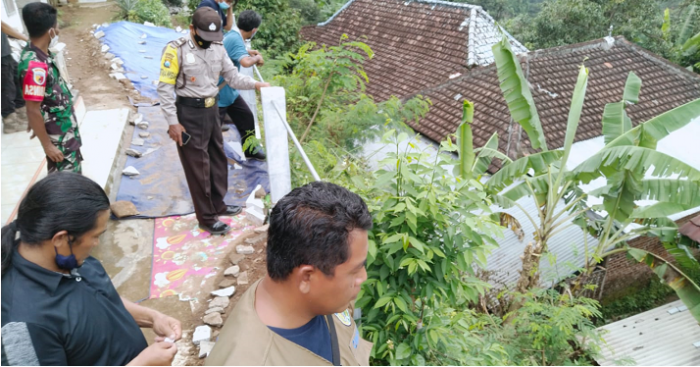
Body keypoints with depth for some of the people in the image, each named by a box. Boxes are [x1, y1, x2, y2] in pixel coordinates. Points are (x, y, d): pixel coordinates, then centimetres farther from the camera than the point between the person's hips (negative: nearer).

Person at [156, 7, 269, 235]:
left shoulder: (218, 49, 3)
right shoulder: (176, 50, -14)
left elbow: (233, 77, 7)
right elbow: (164, 88, -12)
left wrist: (255, 85, -10)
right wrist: (173, 122, -15)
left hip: (211, 111, 7)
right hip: (189, 114, -7)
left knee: (218, 160, 17)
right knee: (198, 167, 2)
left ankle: (218, 205, 36)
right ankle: (206, 219, 14)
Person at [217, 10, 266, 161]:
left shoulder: (231, 35, 5)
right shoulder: (235, 39, -24)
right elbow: (246, 62, -41)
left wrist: (247, 52, 20)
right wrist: (257, 58, -20)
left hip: (229, 91, 10)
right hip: (219, 93, -10)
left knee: (247, 118, 19)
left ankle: (251, 151, 36)